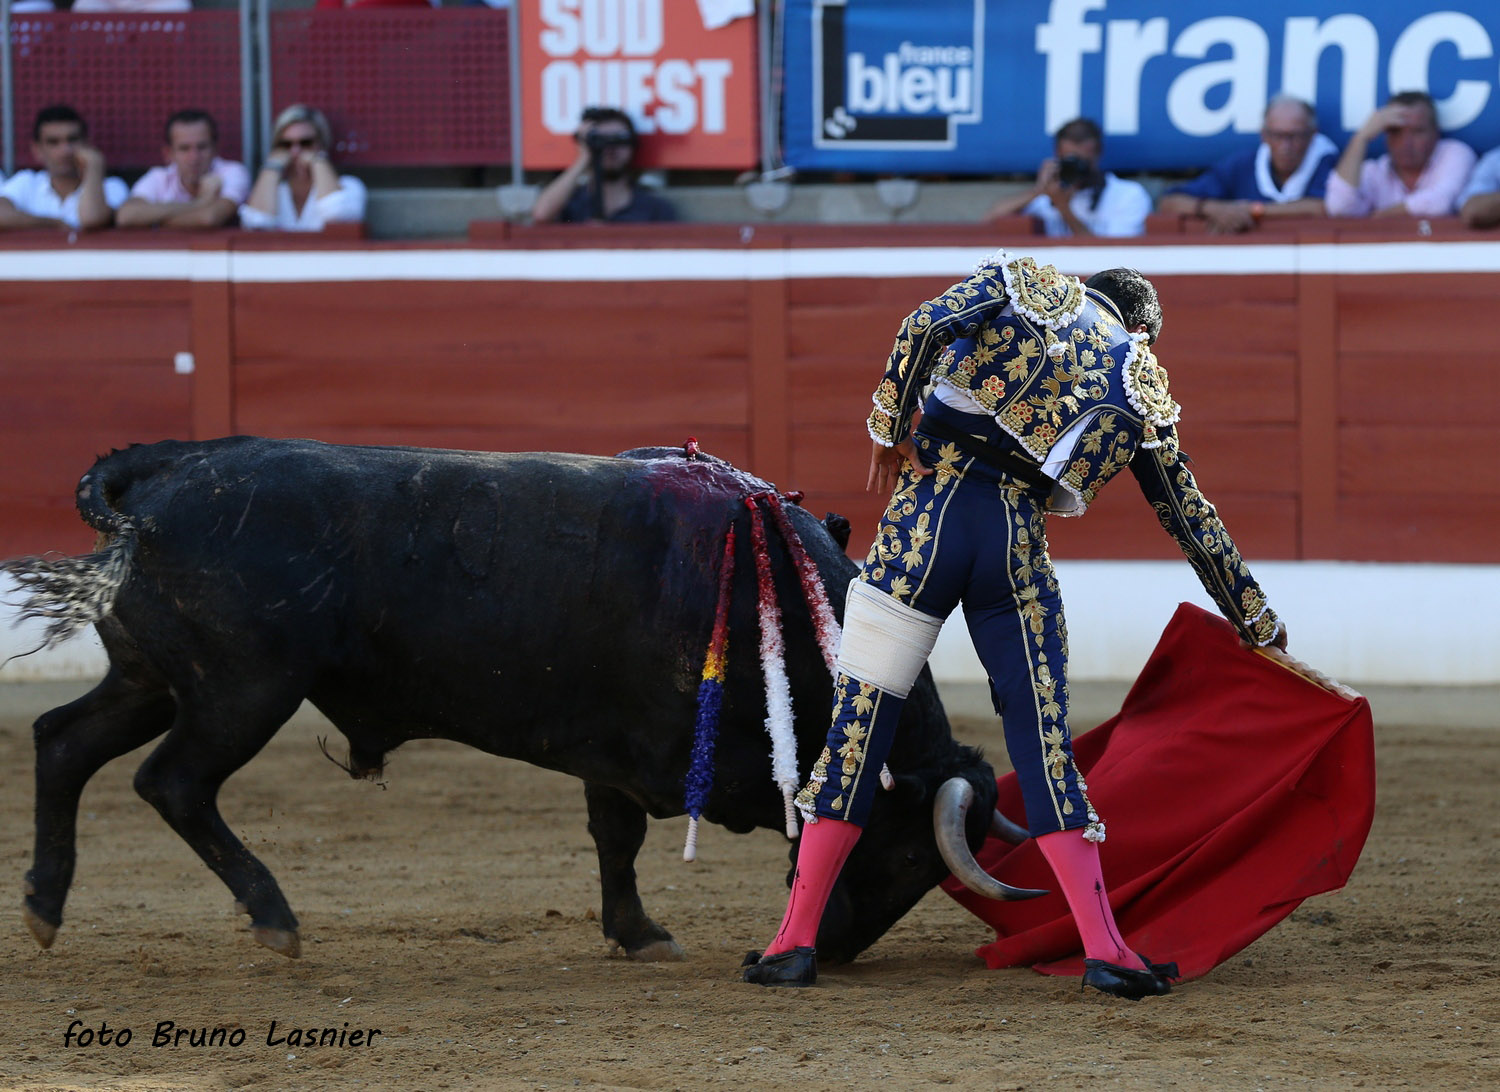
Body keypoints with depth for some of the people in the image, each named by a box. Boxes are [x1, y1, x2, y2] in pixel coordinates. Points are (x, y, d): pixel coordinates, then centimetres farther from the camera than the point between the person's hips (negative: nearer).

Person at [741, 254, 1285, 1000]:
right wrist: (1254, 617, 32)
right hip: (1018, 546, 0)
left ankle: (795, 940, 7)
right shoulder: (1142, 389, 17)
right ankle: (1104, 950, 1)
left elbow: (929, 324, -5)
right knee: (1043, 739, 8)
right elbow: (1190, 517, 23)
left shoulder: (1023, 286, 15)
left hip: (926, 516, 0)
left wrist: (890, 424, 1)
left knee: (861, 717, 4)